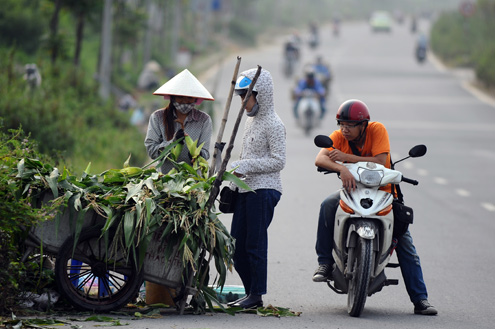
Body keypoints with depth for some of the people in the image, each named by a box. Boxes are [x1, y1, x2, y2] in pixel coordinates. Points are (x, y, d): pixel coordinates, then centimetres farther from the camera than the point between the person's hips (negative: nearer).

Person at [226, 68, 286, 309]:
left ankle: (257, 295, -1)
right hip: (246, 190, 9)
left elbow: (278, 161, -16)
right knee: (238, 245, 9)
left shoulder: (273, 124, -10)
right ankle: (250, 292, 17)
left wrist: (246, 167, -17)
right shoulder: (251, 121, 17)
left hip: (263, 190, -9)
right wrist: (235, 167, 11)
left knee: (255, 244, -7)